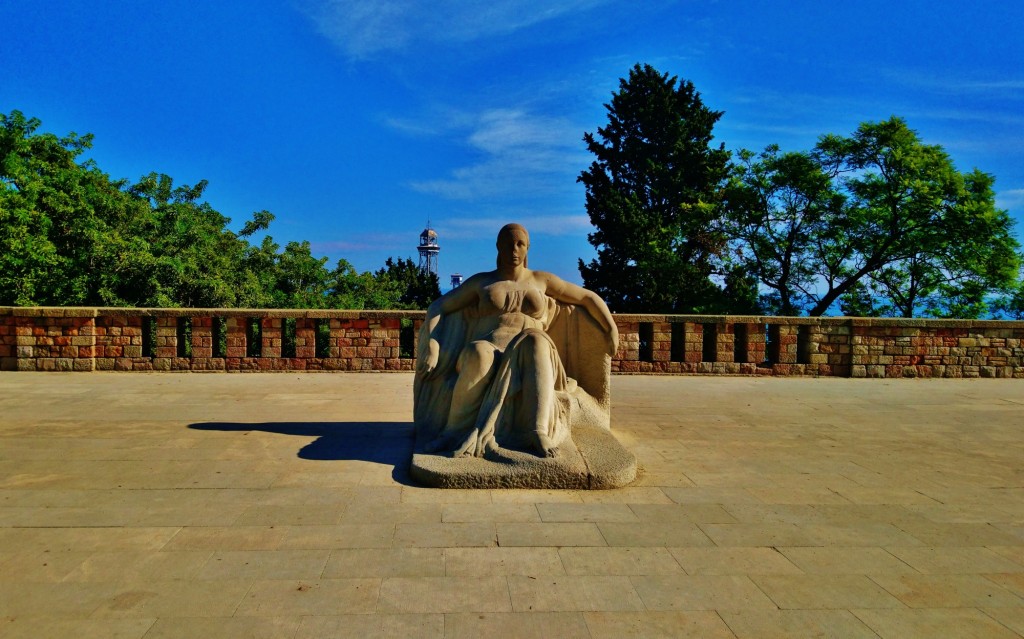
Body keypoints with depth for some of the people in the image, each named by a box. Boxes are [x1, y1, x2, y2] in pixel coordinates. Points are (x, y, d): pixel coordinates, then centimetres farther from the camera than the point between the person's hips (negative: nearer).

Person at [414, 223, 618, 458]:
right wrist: (431, 347, -6)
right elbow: (437, 307, 10)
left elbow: (588, 297, 20)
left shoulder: (541, 280, 17)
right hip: (489, 352, 0)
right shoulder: (481, 281, 15)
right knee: (480, 354, -39)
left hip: (527, 359, 1)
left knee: (535, 341, -37)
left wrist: (612, 330, 7)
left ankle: (539, 432, -48)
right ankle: (454, 431, -29)